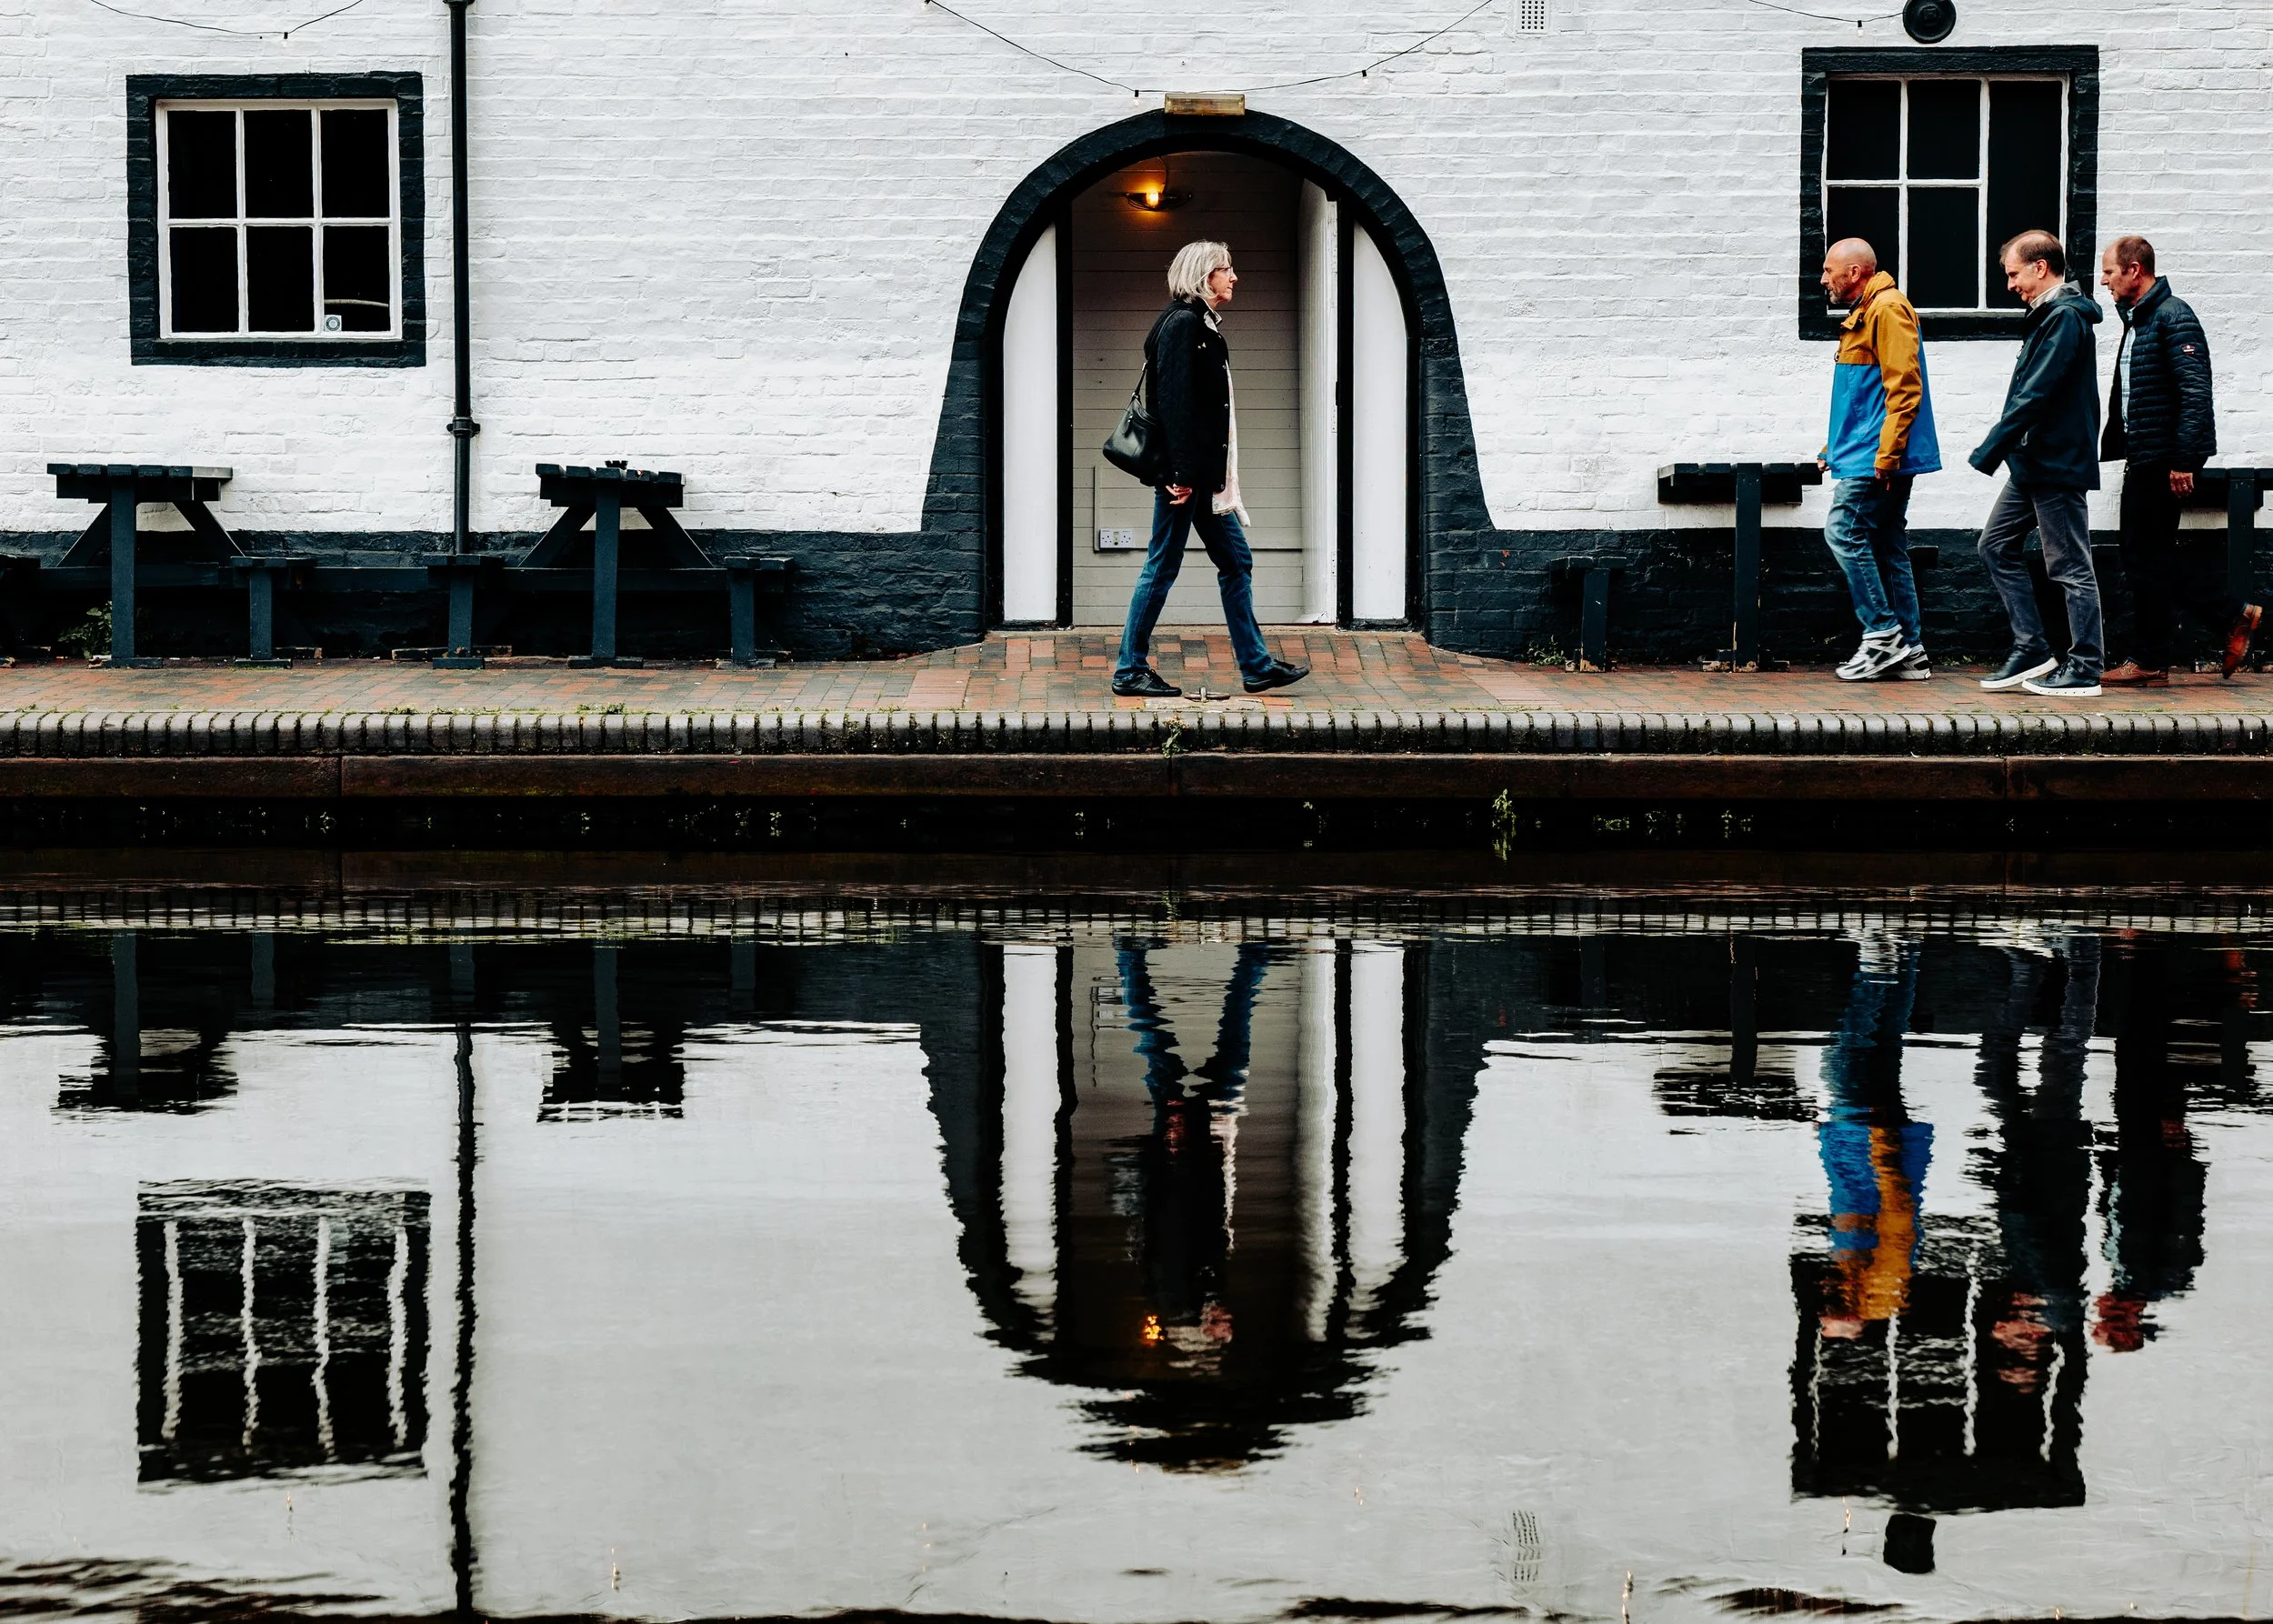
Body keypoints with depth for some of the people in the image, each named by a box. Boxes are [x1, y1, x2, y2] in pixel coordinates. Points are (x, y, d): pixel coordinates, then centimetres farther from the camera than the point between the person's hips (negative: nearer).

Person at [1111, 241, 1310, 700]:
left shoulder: (1203, 325, 17)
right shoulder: (1182, 324, -13)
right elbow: (1174, 401, -20)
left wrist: (1215, 474, 17)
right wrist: (1181, 473, -24)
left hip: (1204, 472, 10)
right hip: (1185, 469, -10)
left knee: (1236, 561, 10)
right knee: (1162, 567, -4)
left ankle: (1256, 666, 14)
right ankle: (1130, 671, 3)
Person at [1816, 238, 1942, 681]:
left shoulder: (1888, 309, -12)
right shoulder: (1863, 314, 20)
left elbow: (1904, 387, -20)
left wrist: (1886, 455, -23)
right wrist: (1834, 449, 25)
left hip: (1877, 458, -10)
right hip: (1879, 458, 10)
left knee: (1844, 533, -11)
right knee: (1888, 548, 9)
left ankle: (1882, 635, -8)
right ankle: (1909, 651, 10)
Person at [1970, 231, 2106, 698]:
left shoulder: (2065, 318, -16)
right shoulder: (2051, 314, 16)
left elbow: (2035, 395, -22)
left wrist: (1990, 451, -20)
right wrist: (2003, 449, 15)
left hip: (2057, 463, -11)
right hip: (2033, 463, 11)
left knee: (2070, 566, -4)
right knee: (1997, 545, 12)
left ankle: (2084, 671, 1)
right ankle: (2031, 650, 14)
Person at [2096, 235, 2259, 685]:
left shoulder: (2174, 318, -14)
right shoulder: (2137, 320, 17)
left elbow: (2195, 394, -20)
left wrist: (2184, 461, -24)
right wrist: (2120, 449, 20)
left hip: (2165, 460, -10)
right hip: (2145, 460, 10)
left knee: (2146, 557, -4)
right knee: (2151, 555, 11)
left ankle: (2149, 663, 4)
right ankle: (2233, 615, 17)